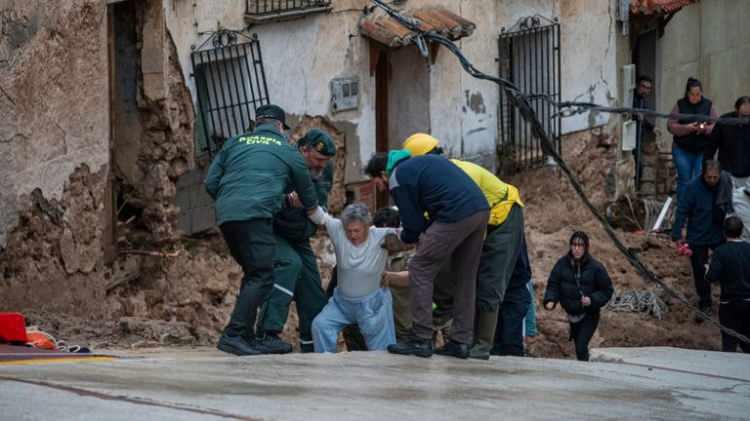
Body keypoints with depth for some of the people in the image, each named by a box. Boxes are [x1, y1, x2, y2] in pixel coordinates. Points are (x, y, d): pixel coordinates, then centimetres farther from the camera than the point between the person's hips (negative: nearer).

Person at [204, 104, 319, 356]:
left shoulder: (235, 143, 23)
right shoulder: (288, 151, 15)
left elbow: (211, 183, 17)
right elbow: (307, 195, 27)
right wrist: (315, 215, 47)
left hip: (225, 215, 6)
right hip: (256, 215, -6)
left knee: (253, 274, 17)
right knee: (261, 277, -9)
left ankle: (246, 336, 12)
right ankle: (234, 335, -23)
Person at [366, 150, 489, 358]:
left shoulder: (397, 179, 4)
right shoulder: (417, 163, 30)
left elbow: (413, 224, 6)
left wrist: (405, 238, 28)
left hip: (457, 215, -9)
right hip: (481, 210, 9)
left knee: (420, 270, 1)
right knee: (465, 277, 17)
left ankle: (420, 340, 1)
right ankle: (461, 341, 17)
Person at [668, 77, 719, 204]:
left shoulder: (708, 105, 4)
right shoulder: (680, 105, 1)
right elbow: (671, 126, -3)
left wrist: (706, 129, -20)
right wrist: (687, 128, -19)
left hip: (703, 150, 0)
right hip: (682, 150, 0)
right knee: (684, 180, 2)